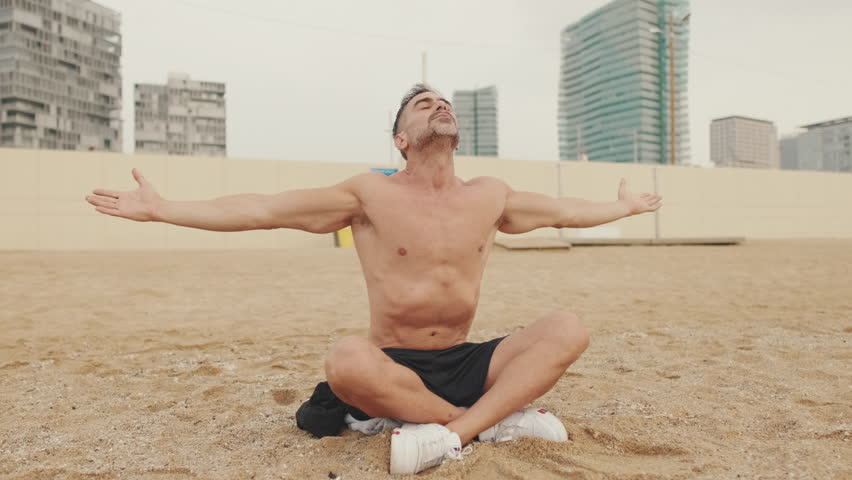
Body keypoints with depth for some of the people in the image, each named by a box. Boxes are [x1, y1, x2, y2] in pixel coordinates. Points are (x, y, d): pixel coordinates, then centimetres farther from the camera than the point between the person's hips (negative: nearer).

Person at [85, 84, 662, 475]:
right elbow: (261, 209, -9)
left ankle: (454, 433, -26)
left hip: (465, 364, 3)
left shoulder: (490, 196, 5)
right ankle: (499, 419, -19)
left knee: (569, 328, -18)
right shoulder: (371, 194, -6)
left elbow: (565, 210, 22)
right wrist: (161, 209, -12)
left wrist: (624, 206, 31)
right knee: (346, 359, -38)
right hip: (395, 367, -3)